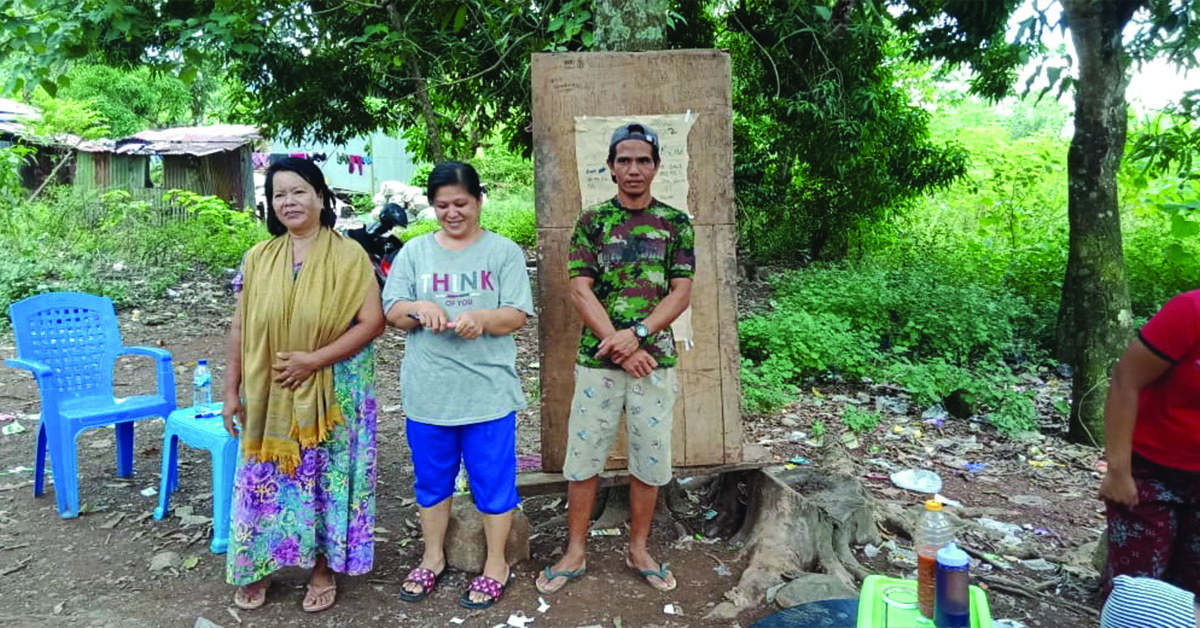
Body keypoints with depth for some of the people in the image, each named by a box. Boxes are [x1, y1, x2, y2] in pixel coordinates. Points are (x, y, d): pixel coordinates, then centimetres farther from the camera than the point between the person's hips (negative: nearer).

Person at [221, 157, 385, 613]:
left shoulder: (348, 256, -7)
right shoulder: (258, 259, 4)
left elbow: (372, 322, -12)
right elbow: (240, 329, 6)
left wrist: (313, 359, -18)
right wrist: (232, 391, 3)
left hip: (331, 395, -3)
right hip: (268, 396, 3)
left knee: (326, 479, 8)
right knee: (264, 480, 10)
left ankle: (322, 569, 26)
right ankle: (256, 568, 29)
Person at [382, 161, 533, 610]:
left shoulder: (504, 252, 0)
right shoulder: (414, 252, 7)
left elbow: (517, 316, -6)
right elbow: (392, 313, 3)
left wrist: (481, 318, -26)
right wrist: (419, 308, -19)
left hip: (488, 392, -2)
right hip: (427, 392, 3)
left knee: (493, 482, 8)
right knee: (432, 480, 17)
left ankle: (496, 565, 26)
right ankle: (433, 558, 37)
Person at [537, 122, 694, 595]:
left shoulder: (676, 223, 4)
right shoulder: (592, 221, 2)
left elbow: (681, 292, -2)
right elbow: (580, 290, -5)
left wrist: (637, 333, -17)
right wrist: (618, 344, -15)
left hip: (655, 359, 1)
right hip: (597, 359, 0)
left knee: (651, 459, 10)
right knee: (583, 456, 6)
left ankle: (638, 549, 28)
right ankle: (576, 552, 22)